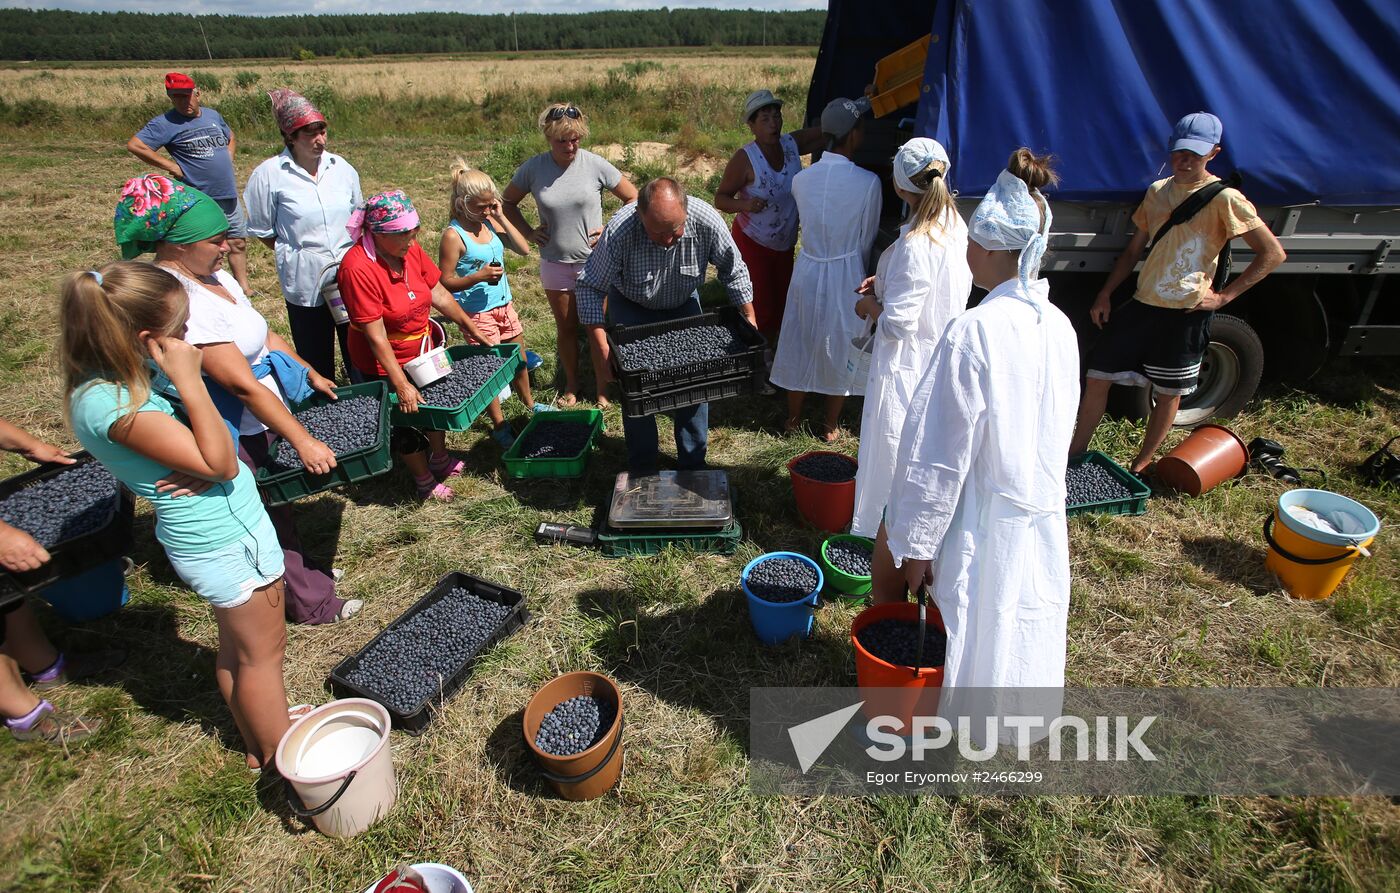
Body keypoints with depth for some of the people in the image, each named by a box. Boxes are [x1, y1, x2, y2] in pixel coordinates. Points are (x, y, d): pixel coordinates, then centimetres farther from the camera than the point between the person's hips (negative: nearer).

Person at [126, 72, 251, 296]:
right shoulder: (166, 123, -9)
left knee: (238, 242, 13)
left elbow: (230, 137, 29)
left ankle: (243, 286, 26)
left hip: (229, 196, 6)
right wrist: (171, 166, -14)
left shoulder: (213, 115, 9)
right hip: (198, 200, -6)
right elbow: (134, 145, -14)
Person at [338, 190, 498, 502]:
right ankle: (425, 482, 35)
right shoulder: (359, 268, -31)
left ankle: (440, 459, 50)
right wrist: (401, 385, -28)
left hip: (423, 349, 7)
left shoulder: (410, 249, -12)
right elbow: (376, 336, -30)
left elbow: (438, 293, 1)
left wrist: (472, 328, 3)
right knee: (407, 421, 12)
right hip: (385, 364, -7)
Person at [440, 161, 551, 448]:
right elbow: (445, 282, -16)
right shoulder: (453, 235, -18)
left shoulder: (490, 223, 1)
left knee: (519, 357, 22)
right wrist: (479, 276, -28)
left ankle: (529, 402, 46)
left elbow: (523, 249, -1)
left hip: (503, 304, 7)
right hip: (477, 312, -7)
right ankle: (499, 425, 19)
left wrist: (501, 218, -8)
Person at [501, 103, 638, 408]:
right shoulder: (533, 168, -8)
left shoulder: (595, 165, -12)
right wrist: (529, 232, -3)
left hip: (594, 261, -2)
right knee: (566, 327, 17)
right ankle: (571, 384, 36)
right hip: (555, 263, 2)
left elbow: (633, 198, -2)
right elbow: (508, 203, 9)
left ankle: (602, 387, 23)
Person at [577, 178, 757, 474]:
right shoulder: (619, 231, -37)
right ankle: (643, 467, 14)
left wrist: (749, 319, -13)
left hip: (684, 304, 2)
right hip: (631, 308, -2)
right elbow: (590, 287, -26)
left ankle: (693, 464, 17)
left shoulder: (707, 221, -31)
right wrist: (602, 348, -32)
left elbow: (733, 271, -13)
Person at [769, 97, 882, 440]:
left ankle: (793, 418, 33)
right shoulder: (868, 182, -15)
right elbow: (866, 240, -5)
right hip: (846, 274, -3)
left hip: (807, 270, 3)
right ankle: (830, 425, 28)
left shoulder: (801, 179, -5)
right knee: (839, 347, 14)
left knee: (800, 344, 17)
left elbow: (808, 223, 7)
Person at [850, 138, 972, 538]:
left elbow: (897, 325, -25)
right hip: (943, 357, 9)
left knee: (893, 455, 7)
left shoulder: (914, 246, -27)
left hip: (907, 367, -9)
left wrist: (870, 306, -5)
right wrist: (887, 284, 8)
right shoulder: (955, 225, 0)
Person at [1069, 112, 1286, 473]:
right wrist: (1105, 294, 8)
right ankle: (1075, 455, 15)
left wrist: (1224, 296, -11)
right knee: (1096, 377, 3)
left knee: (1168, 393, 8)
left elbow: (1273, 253, -8)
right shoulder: (1157, 191, 8)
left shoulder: (1224, 199, -8)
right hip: (1142, 305, 5)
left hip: (1186, 314, -5)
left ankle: (1140, 467, 22)